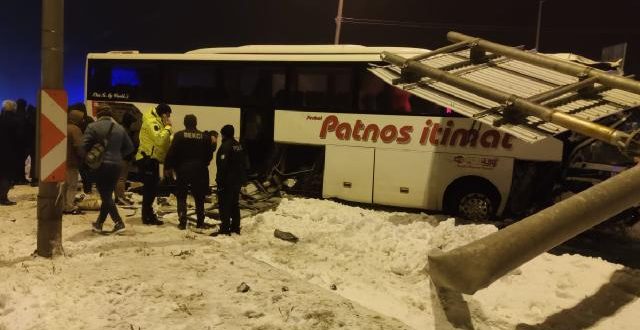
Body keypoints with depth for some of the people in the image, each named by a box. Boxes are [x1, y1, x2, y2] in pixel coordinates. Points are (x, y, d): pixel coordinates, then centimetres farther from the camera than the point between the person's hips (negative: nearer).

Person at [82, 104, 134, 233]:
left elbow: (84, 145, -12)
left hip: (100, 165, -5)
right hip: (116, 165, 5)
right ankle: (99, 223, 24)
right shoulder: (120, 128, 7)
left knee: (105, 196, 0)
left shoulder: (93, 127, -7)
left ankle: (118, 222, -8)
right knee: (107, 195, 14)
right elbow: (129, 147, 11)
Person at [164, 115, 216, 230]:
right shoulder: (205, 137, -1)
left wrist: (168, 167, -1)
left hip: (183, 170, -2)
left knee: (181, 197, 8)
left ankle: (182, 222, 3)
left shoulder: (179, 136, -7)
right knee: (199, 198, 11)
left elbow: (171, 153, -10)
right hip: (199, 171, 2)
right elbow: (209, 154, 3)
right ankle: (200, 222, 14)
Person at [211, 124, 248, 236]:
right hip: (238, 181, 9)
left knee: (224, 205, -4)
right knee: (234, 204, 16)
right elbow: (246, 164, 16)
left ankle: (225, 229, -4)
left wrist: (219, 180, -17)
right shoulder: (239, 146, 11)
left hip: (227, 181, -9)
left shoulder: (225, 146, -15)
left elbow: (223, 165, -21)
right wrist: (243, 179, 21)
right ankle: (235, 228, 21)